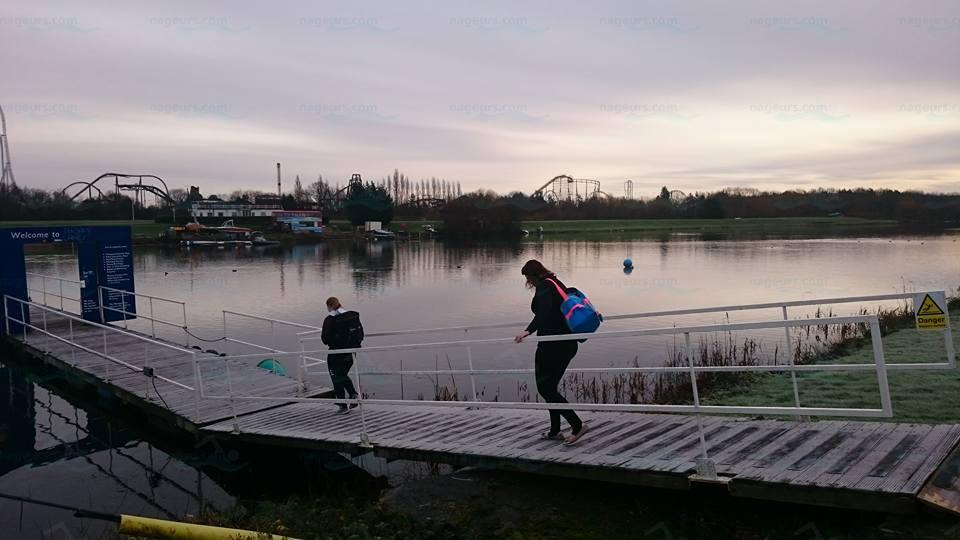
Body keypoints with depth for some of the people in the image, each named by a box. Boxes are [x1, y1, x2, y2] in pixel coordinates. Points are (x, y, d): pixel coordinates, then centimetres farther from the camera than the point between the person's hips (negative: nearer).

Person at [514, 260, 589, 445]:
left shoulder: (544, 287, -10)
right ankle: (555, 431, 20)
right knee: (551, 386, 17)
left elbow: (544, 312, -28)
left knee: (545, 387, -3)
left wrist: (529, 331, -39)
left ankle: (577, 425, -9)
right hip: (568, 344, 10)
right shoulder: (557, 283, 17)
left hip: (552, 344, -10)